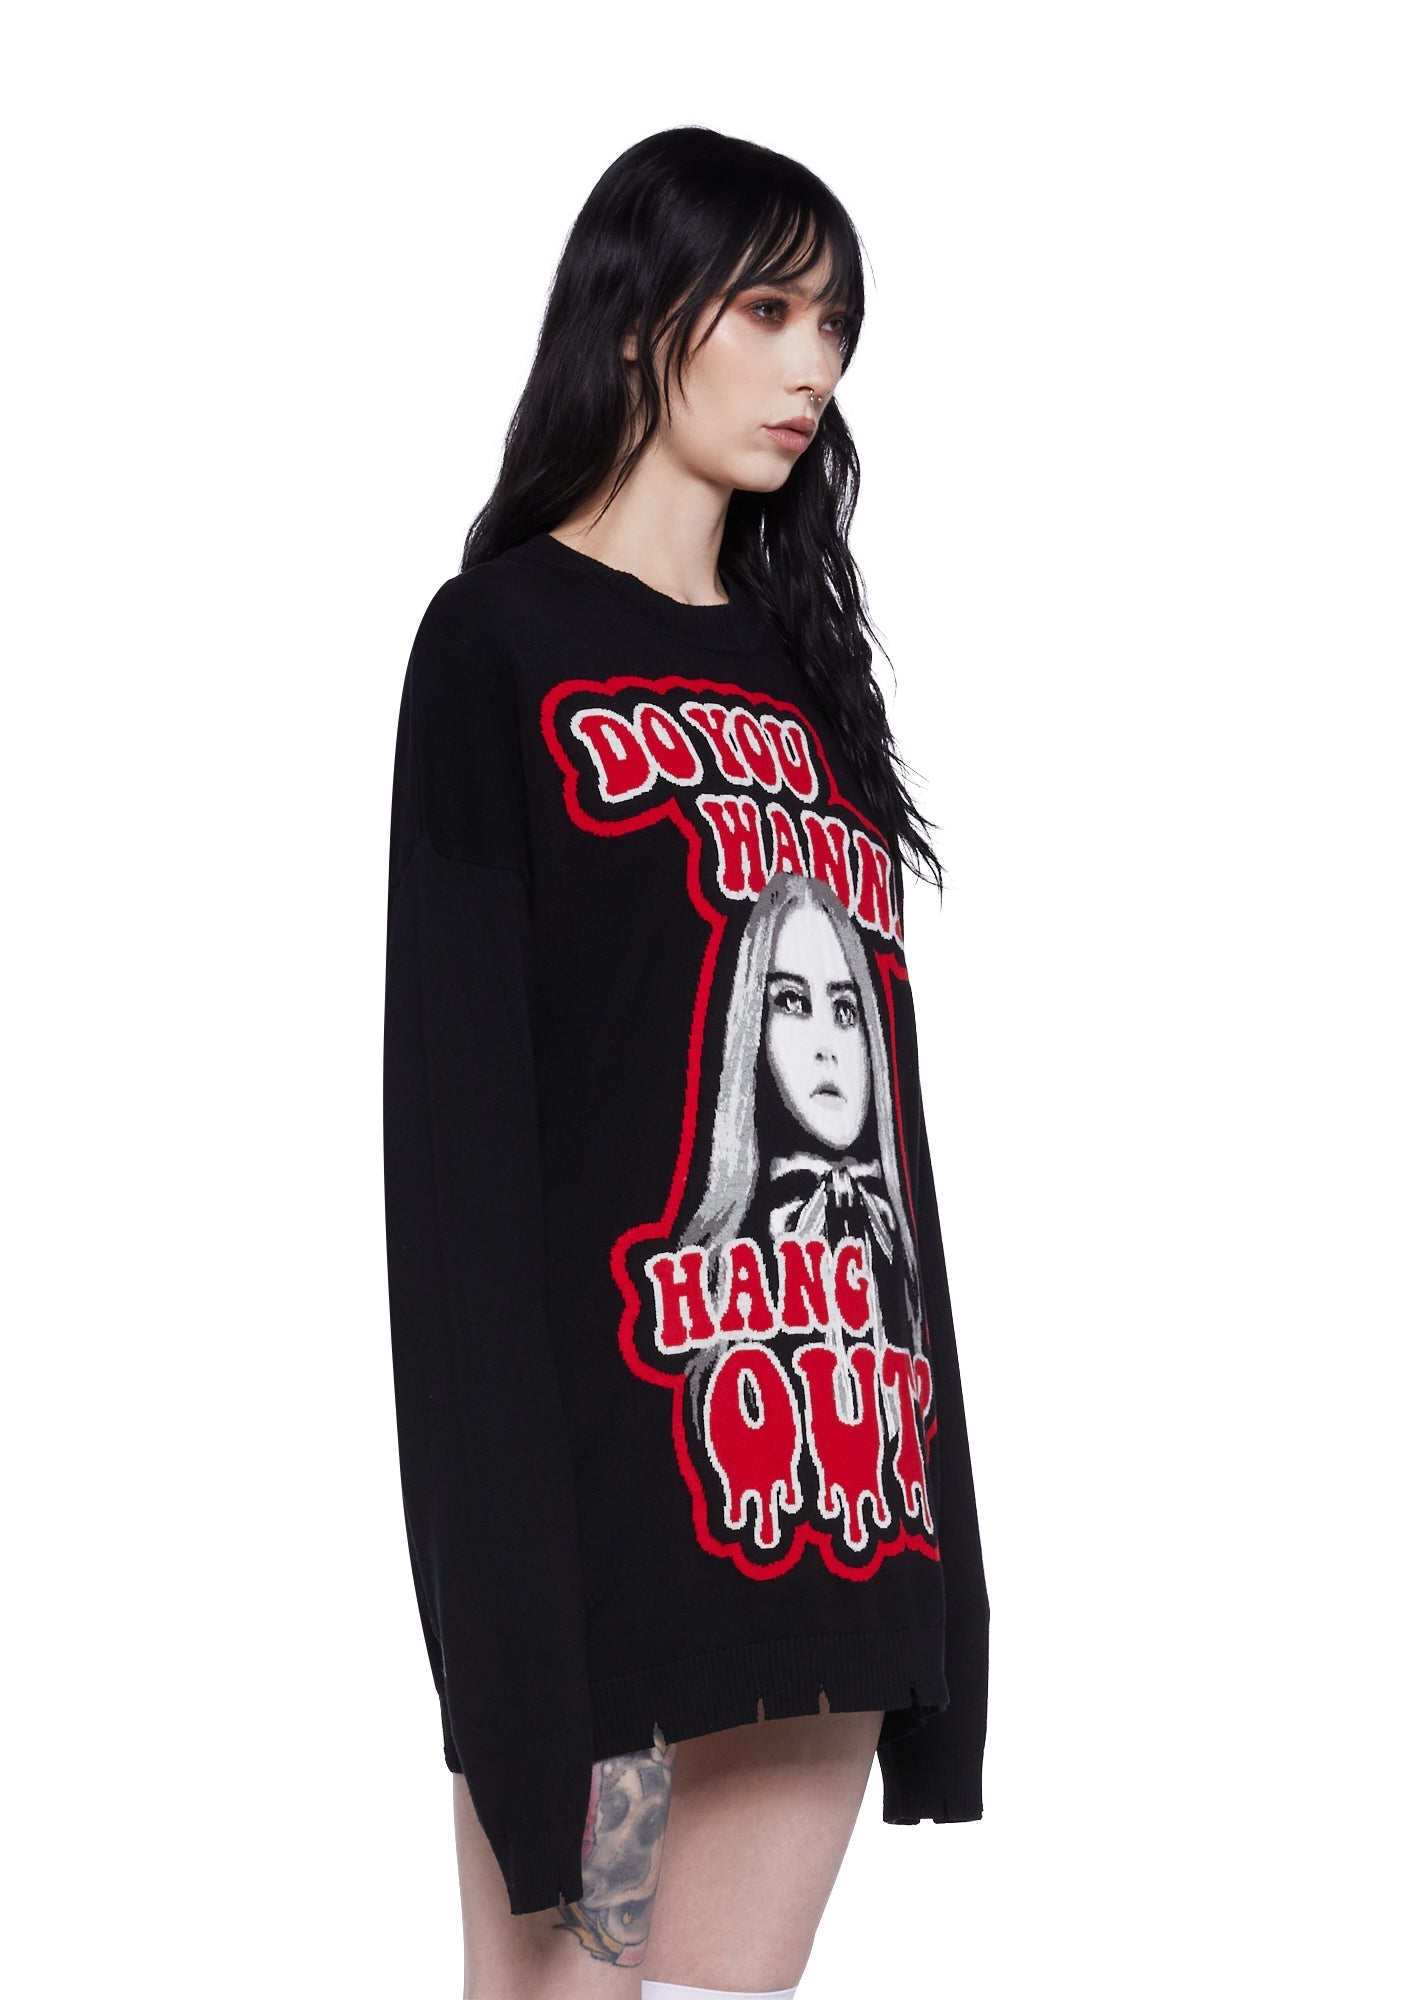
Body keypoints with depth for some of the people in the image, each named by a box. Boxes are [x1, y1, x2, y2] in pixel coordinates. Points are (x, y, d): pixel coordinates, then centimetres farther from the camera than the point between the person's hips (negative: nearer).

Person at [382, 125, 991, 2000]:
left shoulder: (808, 672, 19)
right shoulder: (502, 645, -1)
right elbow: (462, 1113, -8)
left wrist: (924, 1473, 12)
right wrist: (508, 1541, -16)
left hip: (839, 1479, 6)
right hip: (622, 1466, -6)